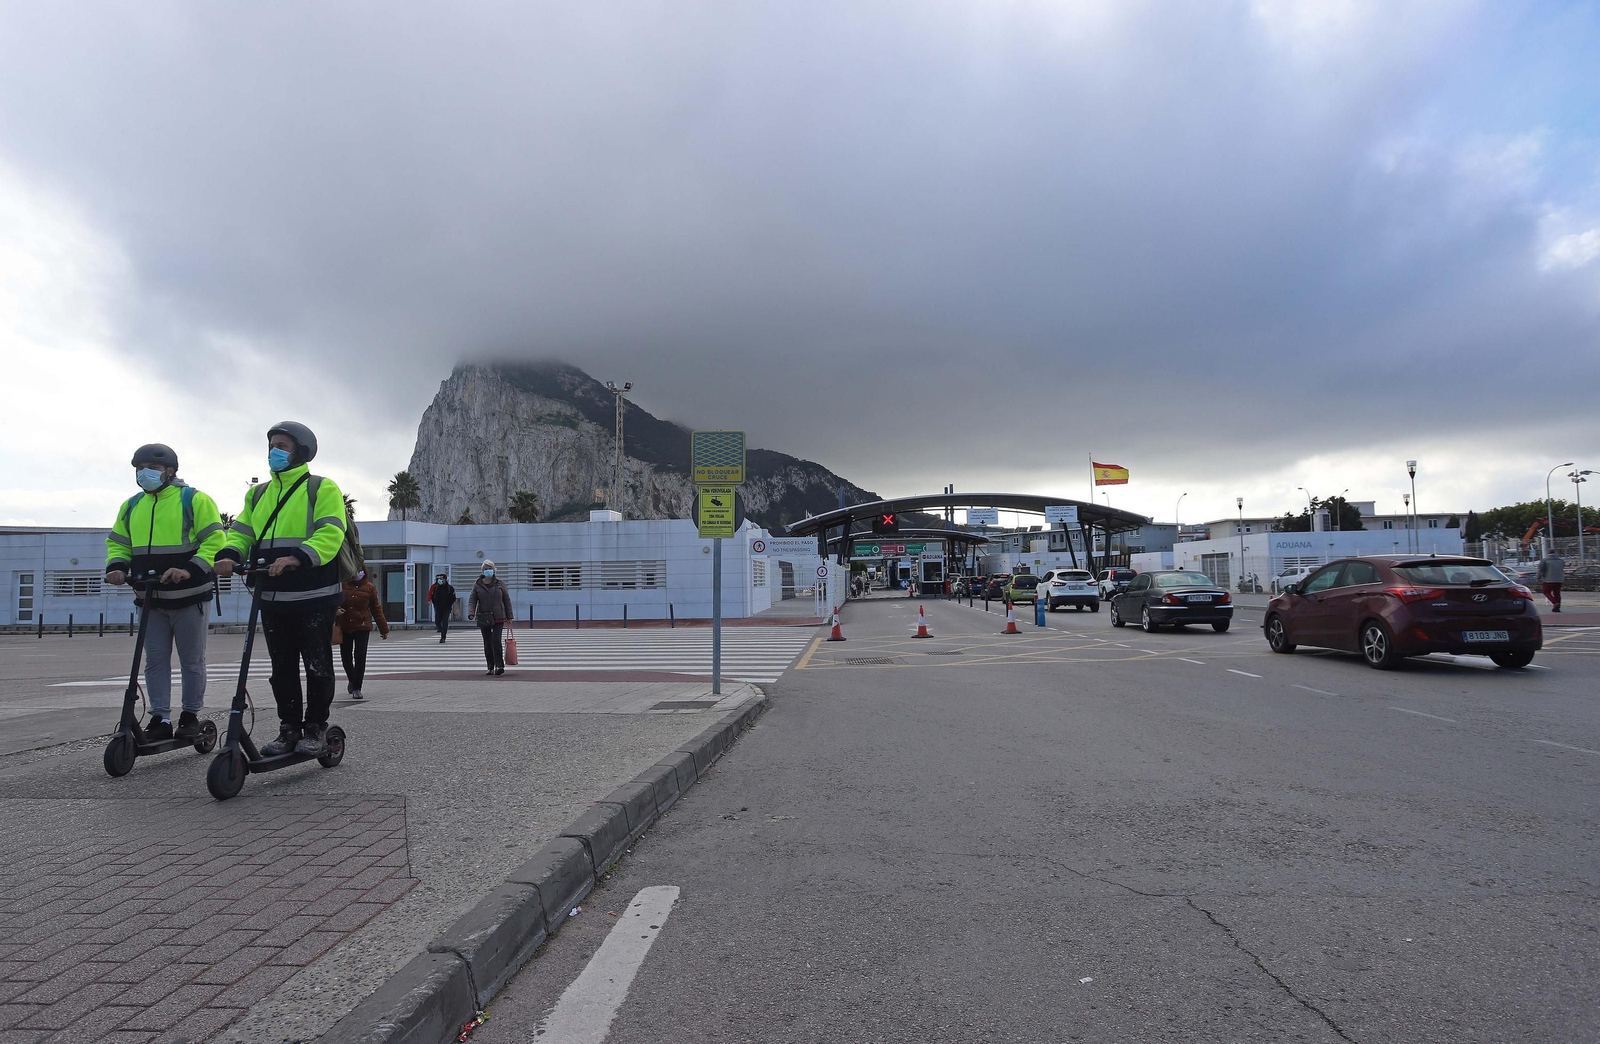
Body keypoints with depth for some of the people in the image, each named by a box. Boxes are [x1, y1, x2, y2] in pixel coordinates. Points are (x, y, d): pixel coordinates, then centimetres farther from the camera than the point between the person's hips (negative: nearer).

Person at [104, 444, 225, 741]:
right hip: (151, 599, 5)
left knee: (192, 660, 5)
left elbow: (214, 541, -13)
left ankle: (191, 716, 17)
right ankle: (160, 719, 14)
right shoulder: (132, 506, 12)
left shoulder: (194, 500, -7)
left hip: (188, 597, -5)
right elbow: (117, 542, 19)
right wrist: (117, 566, -3)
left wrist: (191, 569, -27)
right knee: (155, 659, 8)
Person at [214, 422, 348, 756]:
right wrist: (228, 556, -11)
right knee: (282, 668, 12)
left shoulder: (322, 489, -2)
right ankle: (289, 729, 21)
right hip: (272, 599, 6)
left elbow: (330, 535, -15)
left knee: (317, 666, 3)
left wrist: (297, 558, -30)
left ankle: (315, 730, 13)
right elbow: (241, 532, 12)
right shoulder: (258, 494, 18)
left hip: (314, 597, -6)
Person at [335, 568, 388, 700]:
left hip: (362, 627, -1)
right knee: (346, 657, 11)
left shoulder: (369, 587, 0)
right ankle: (351, 680, 39)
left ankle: (357, 688, 0)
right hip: (344, 627, 1)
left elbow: (376, 609, 5)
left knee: (360, 657, -9)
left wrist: (384, 629, 6)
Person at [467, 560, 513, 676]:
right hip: (483, 618, 2)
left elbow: (506, 600, 7)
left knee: (496, 640, -15)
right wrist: (471, 613, -18)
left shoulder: (500, 583, 4)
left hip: (498, 618, -2)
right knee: (487, 643, 6)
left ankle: (499, 665, -14)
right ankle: (490, 667, 15)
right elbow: (472, 600, 1)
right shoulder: (477, 585, 4)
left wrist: (509, 616, 4)